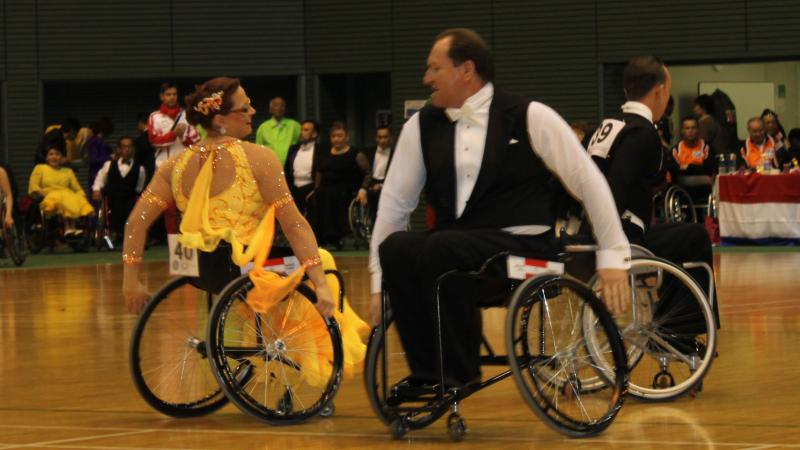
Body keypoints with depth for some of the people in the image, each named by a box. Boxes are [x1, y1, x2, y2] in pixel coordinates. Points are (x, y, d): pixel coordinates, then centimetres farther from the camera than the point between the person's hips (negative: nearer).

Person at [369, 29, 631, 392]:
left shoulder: (529, 117, -3)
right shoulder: (421, 126, 9)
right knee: (396, 247, -26)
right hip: (449, 248, 4)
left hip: (521, 248, -4)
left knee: (442, 249, -33)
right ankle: (425, 372, -17)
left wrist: (613, 257, -4)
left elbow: (588, 182, -1)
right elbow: (395, 202, 12)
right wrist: (379, 282, 8)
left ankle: (458, 372, -19)